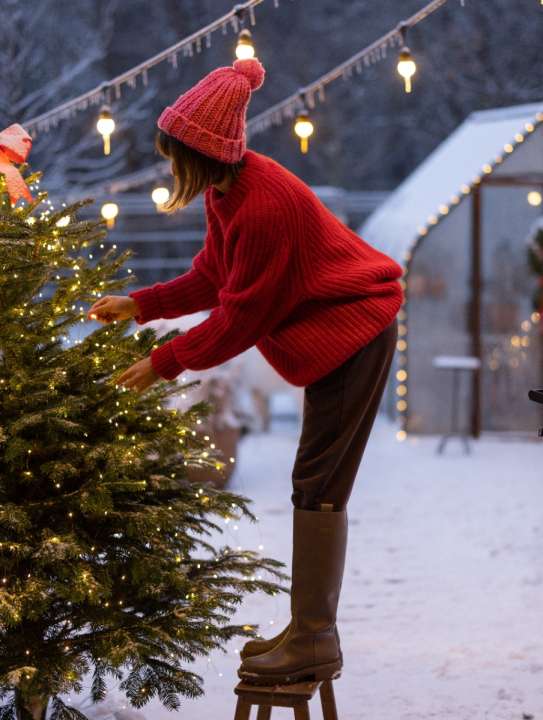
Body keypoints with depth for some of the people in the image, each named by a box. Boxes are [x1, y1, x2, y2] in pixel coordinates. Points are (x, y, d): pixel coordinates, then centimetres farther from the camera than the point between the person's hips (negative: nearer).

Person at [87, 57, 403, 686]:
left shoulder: (264, 207, -28)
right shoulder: (227, 189, 1)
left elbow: (239, 318, -21)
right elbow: (213, 277, 12)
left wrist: (165, 362, -13)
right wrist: (140, 304, 6)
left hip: (354, 332, -10)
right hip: (332, 330, 10)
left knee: (317, 485, -10)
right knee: (317, 483, 12)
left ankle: (313, 646, -8)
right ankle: (310, 631, 18)